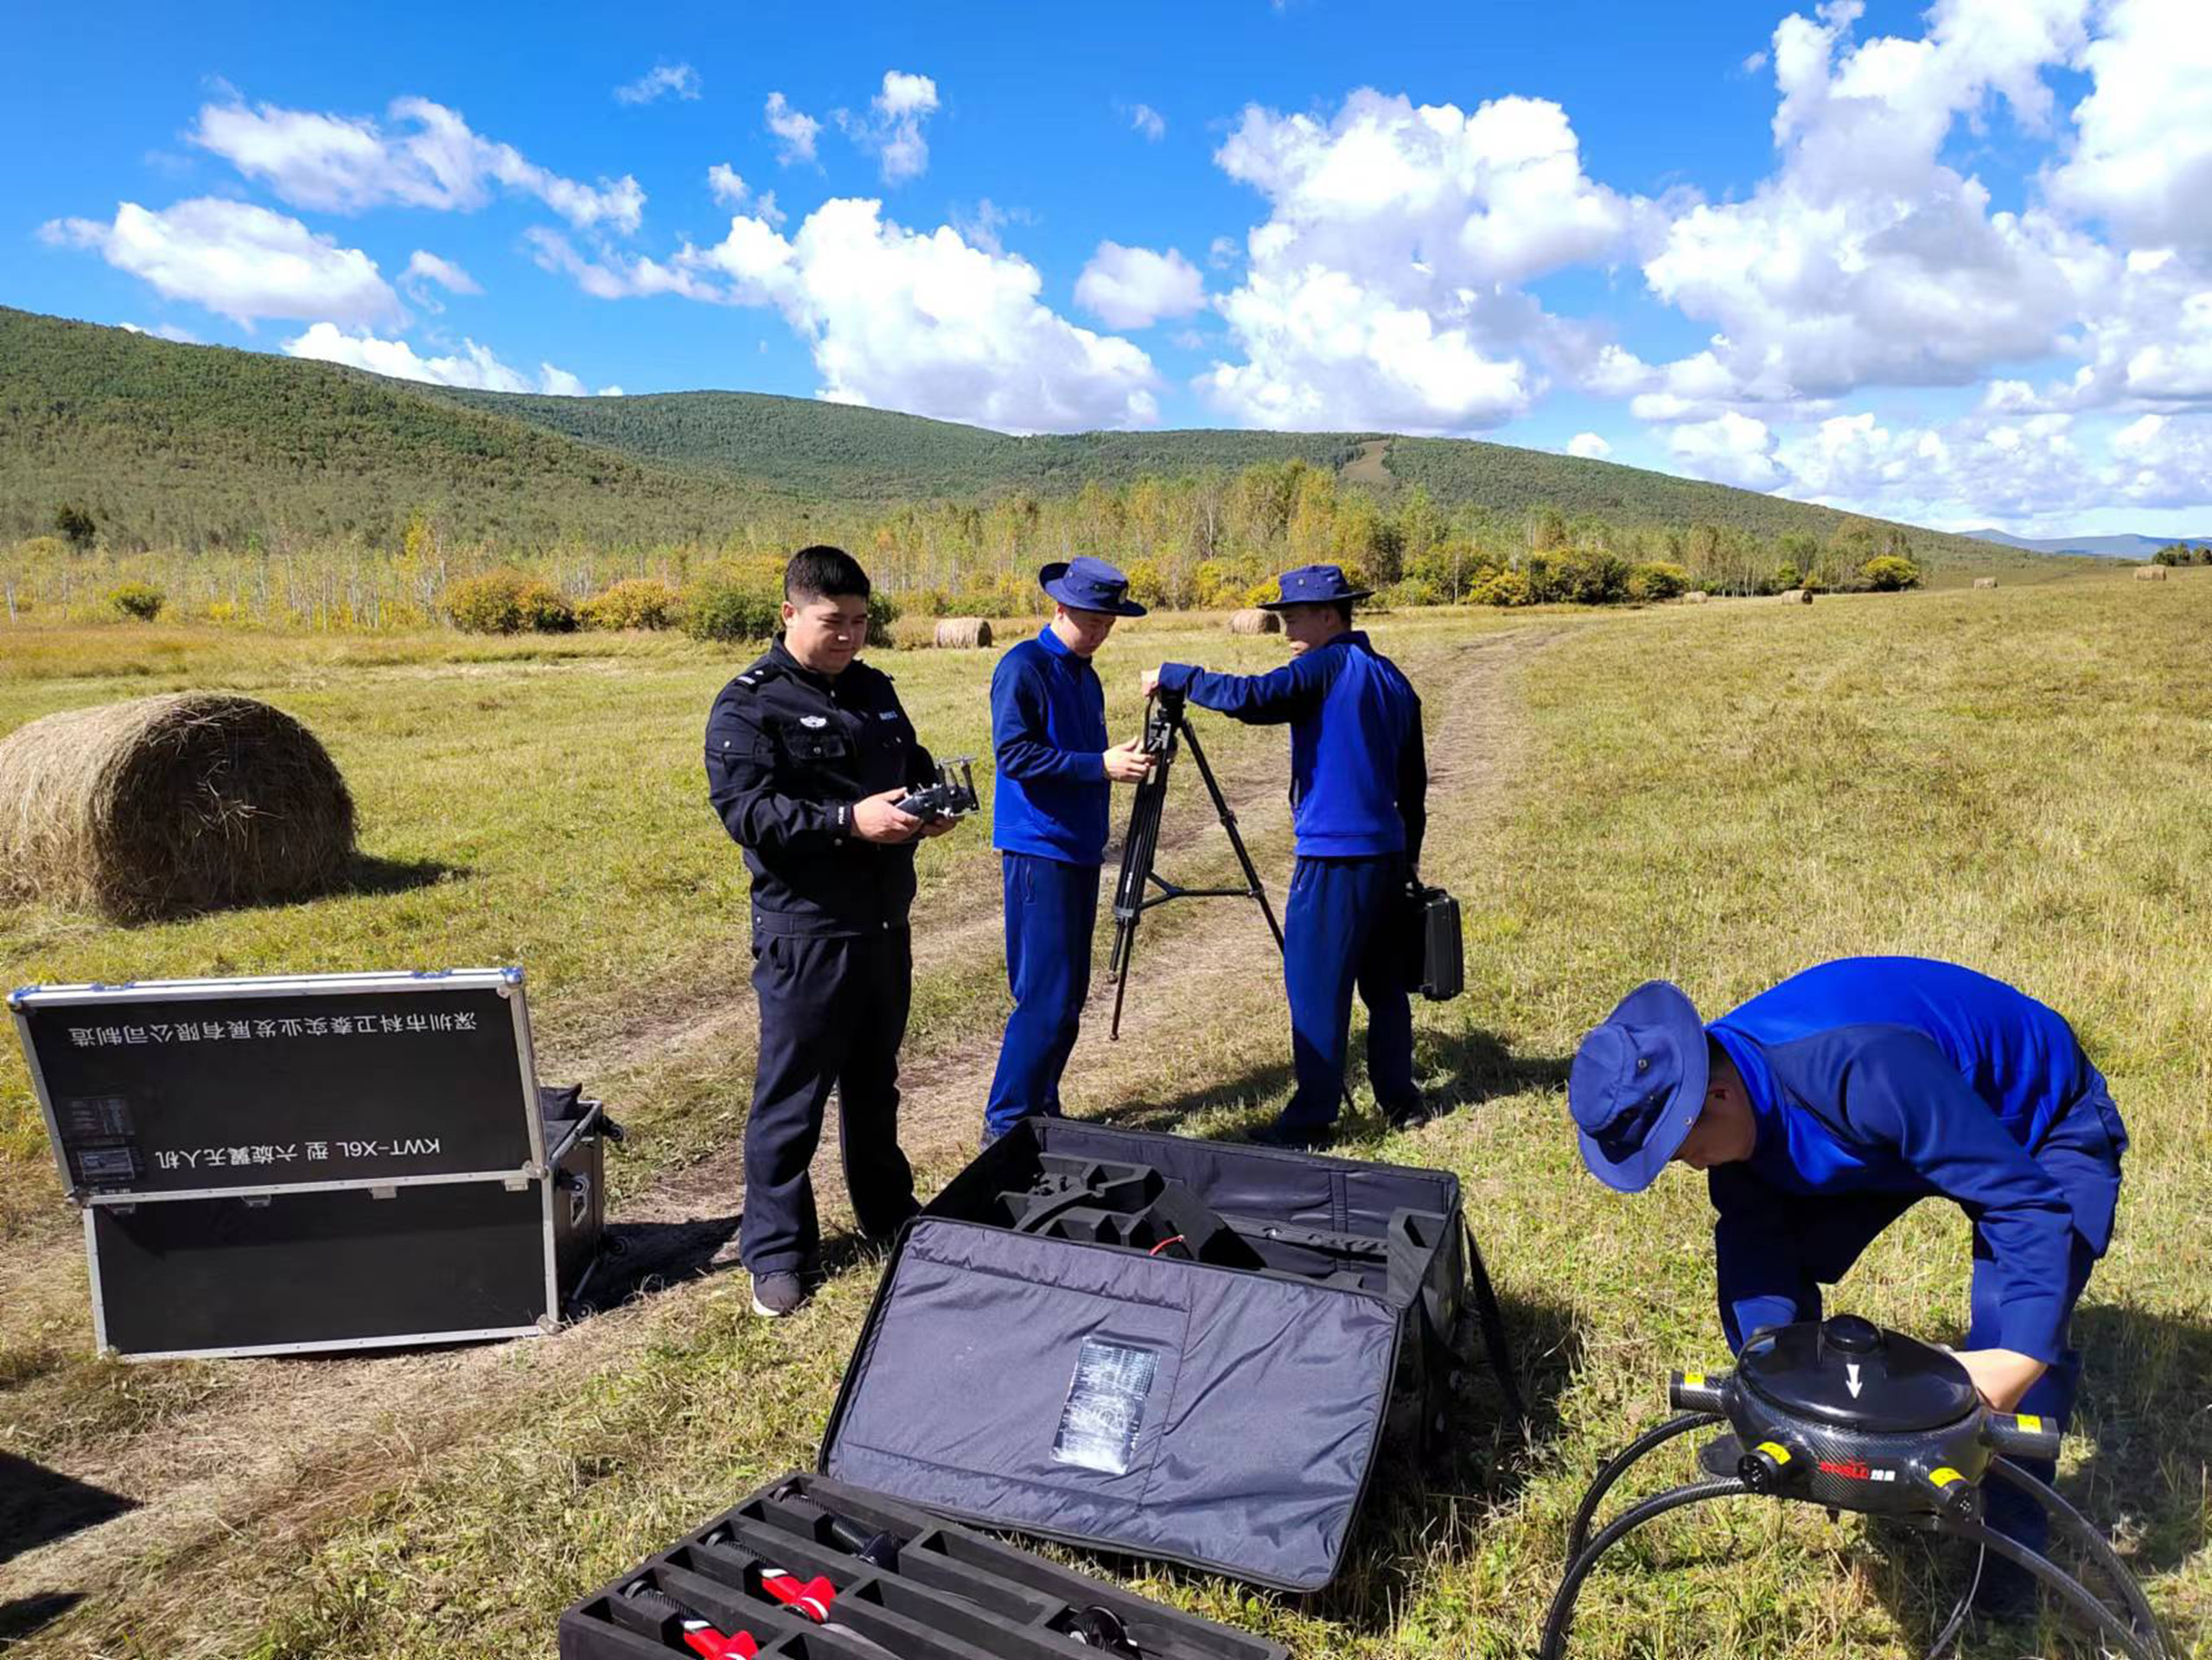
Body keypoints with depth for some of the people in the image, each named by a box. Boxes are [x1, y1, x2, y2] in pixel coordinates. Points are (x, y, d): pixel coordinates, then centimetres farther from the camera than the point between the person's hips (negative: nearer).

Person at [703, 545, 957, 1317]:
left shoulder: (874, 689, 12)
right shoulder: (749, 705, -10)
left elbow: (915, 763, 22)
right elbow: (745, 810, -20)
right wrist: (850, 821, -28)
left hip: (885, 922, 7)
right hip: (804, 930, -7)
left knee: (874, 1081, 20)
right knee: (792, 1094, 2)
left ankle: (889, 1213, 36)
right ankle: (775, 1252, 15)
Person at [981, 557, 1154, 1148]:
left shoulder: (1085, 676, 16)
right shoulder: (1023, 667, -9)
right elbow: (1014, 753, -19)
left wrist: (1122, 760, 5)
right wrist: (1100, 765, -22)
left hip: (1081, 849, 9)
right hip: (1038, 849, -9)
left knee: (1069, 993, 12)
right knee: (1046, 997, -9)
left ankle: (1042, 1110, 23)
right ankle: (1005, 1122, 2)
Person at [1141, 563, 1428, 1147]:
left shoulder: (1327, 667, -10)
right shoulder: (1392, 678, 15)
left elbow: (1249, 697, -24)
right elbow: (1414, 780, 18)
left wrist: (1174, 676, -12)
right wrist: (1410, 853, 25)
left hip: (1335, 857, -9)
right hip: (1387, 853, 9)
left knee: (1316, 986, -2)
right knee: (1383, 980, 17)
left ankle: (1311, 1120, 2)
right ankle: (1399, 1099, 24)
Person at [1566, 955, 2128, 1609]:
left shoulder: (1865, 1071, -44)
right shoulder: (1726, 1085, -20)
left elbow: (2029, 1204, -40)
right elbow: (1752, 1232, -16)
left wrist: (2022, 1355, -48)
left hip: (2042, 1129, -6)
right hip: (1899, 1130, 6)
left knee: (2013, 1330, -23)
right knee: (1766, 1254, -5)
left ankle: (2013, 1535, 3)